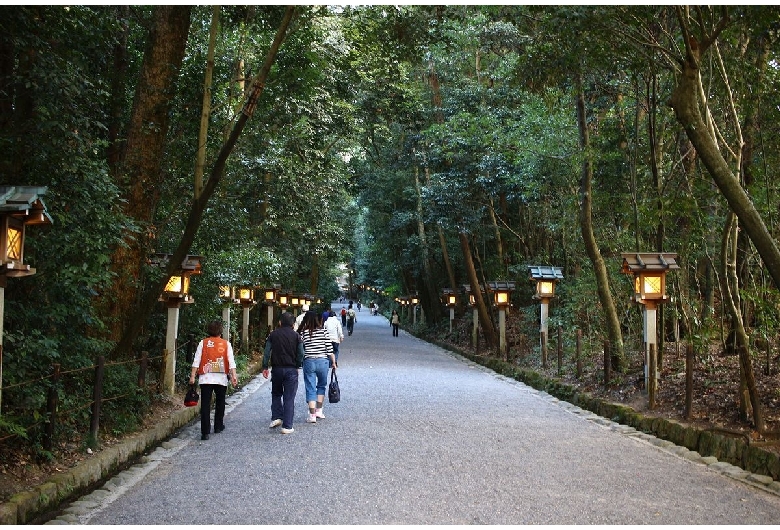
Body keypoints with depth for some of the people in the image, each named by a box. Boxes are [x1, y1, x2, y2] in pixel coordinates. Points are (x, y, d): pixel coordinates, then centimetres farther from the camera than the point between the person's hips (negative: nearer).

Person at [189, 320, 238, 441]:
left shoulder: (203, 343, 3)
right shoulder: (226, 344, 4)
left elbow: (196, 361, -2)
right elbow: (231, 362, -3)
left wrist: (192, 375, -2)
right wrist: (233, 376, -4)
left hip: (206, 378, -1)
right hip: (221, 378, 1)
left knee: (205, 404, -3)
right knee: (220, 403, 19)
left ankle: (205, 432, -9)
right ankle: (218, 427, 29)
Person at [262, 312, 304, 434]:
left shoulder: (273, 335, 1)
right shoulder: (296, 336, -3)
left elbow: (267, 352, -1)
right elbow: (300, 354, -5)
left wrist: (265, 367, 5)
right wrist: (297, 366, 9)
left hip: (277, 369, 1)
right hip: (291, 369, -1)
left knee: (276, 394, 22)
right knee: (289, 398, 1)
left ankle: (276, 417, 11)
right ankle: (287, 426, -1)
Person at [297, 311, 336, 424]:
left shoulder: (302, 333, -4)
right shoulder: (323, 332, -3)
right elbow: (330, 349, -2)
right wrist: (333, 362, 6)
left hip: (308, 362, -1)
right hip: (323, 361, 1)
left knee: (310, 389, 4)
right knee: (321, 386, 21)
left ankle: (312, 415, 0)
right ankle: (319, 411, 23)